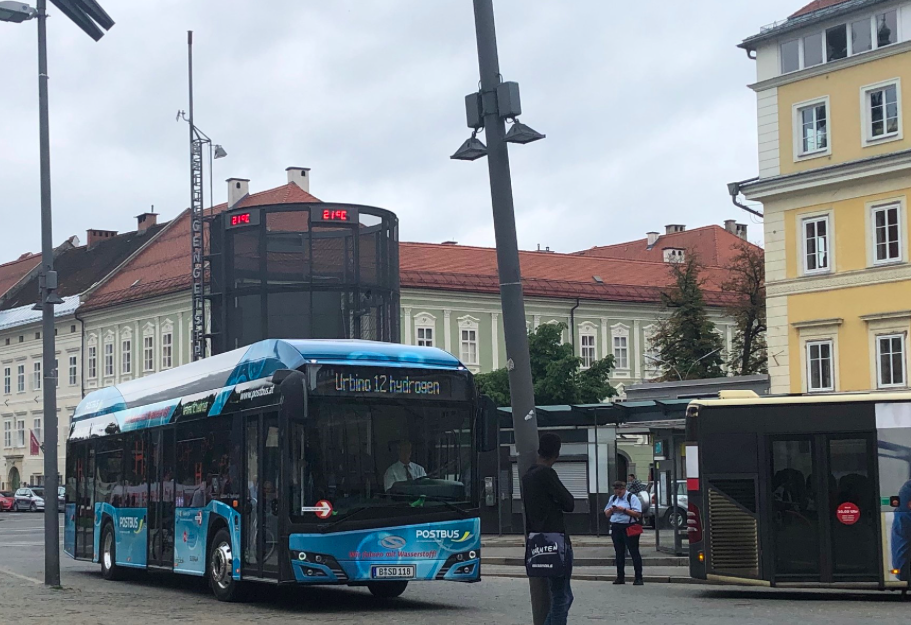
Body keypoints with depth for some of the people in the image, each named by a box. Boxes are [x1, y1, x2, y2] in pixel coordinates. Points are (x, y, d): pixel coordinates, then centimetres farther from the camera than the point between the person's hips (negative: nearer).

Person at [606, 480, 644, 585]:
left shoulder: (632, 498, -5)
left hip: (629, 528, -6)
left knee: (634, 553, -4)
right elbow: (606, 514, 19)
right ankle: (620, 577, 18)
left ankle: (638, 578, -3)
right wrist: (611, 510, -3)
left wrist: (624, 510, -18)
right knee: (619, 554, 10)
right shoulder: (613, 498, 15)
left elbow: (638, 514, -13)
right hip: (616, 528, 6)